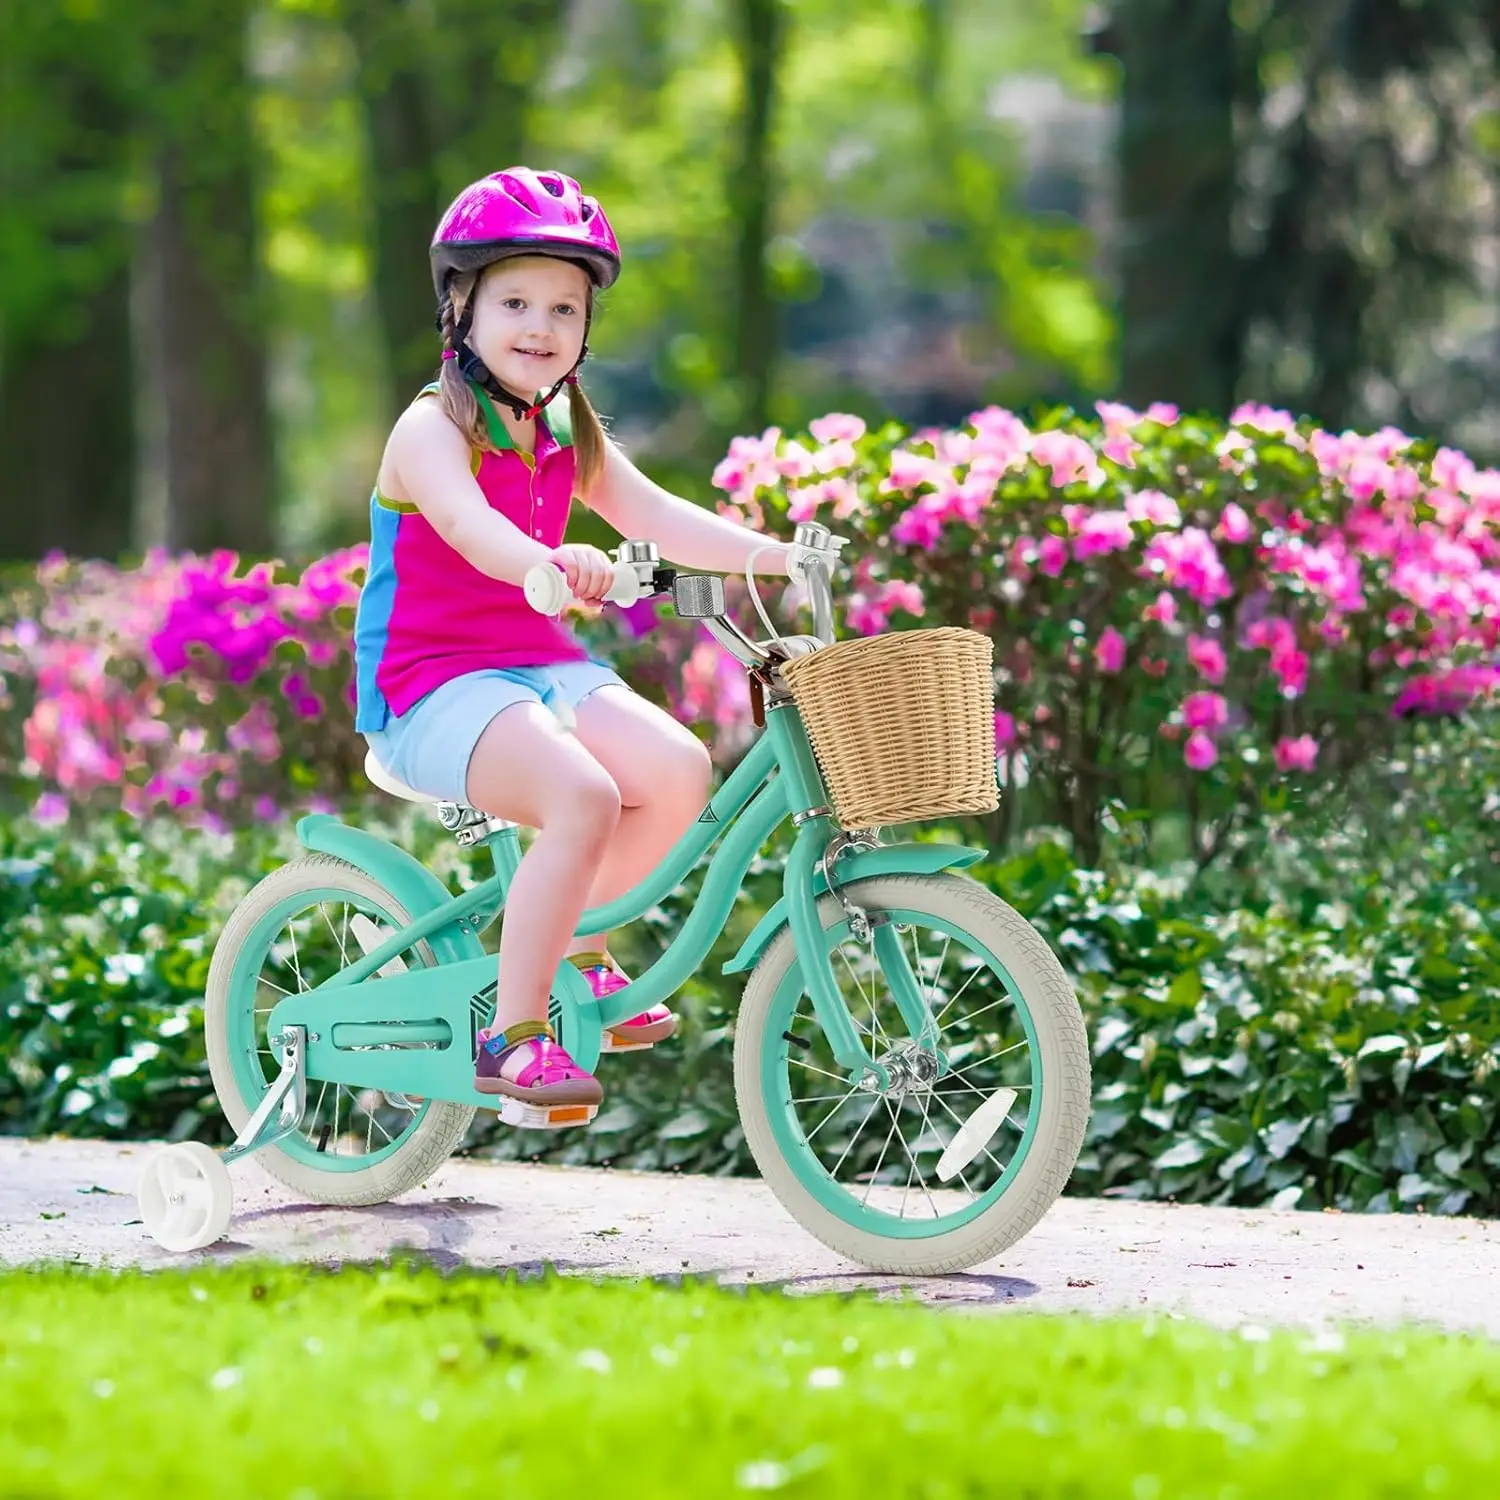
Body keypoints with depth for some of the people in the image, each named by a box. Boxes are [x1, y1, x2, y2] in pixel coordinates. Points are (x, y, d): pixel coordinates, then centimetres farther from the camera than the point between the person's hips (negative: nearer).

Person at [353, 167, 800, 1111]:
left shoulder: (570, 439, 14)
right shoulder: (432, 430, -10)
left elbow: (656, 516, 4)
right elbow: (466, 522, -31)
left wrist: (767, 552, -11)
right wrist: (550, 562, -52)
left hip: (543, 666, 7)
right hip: (435, 687, -7)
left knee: (679, 768, -18)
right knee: (583, 798, -32)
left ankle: (571, 940, 6)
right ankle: (511, 1035, -23)